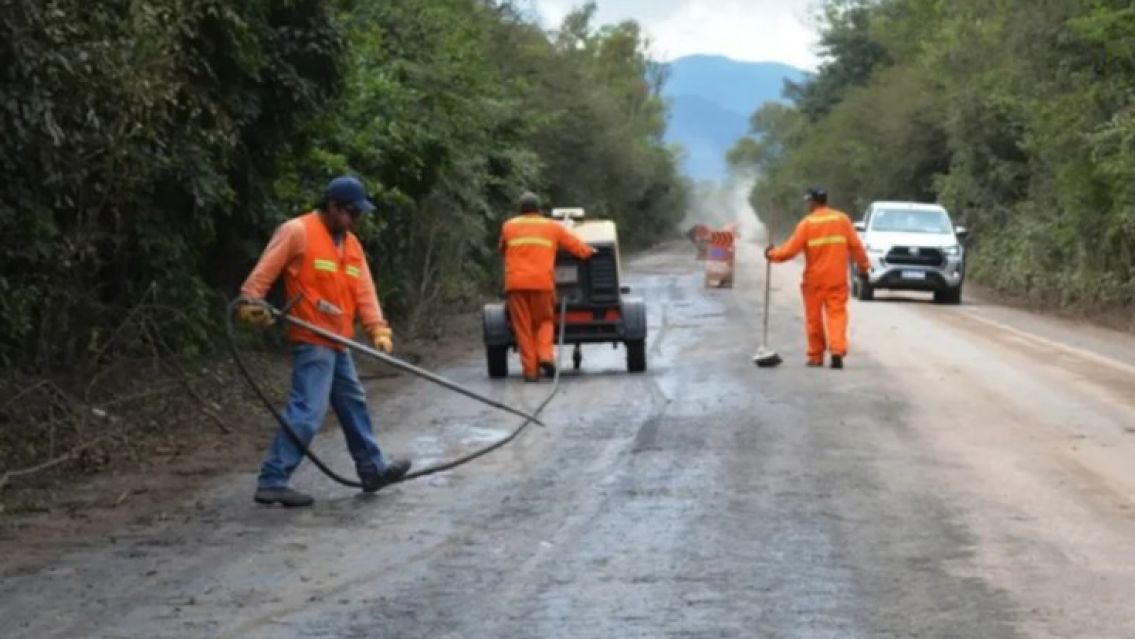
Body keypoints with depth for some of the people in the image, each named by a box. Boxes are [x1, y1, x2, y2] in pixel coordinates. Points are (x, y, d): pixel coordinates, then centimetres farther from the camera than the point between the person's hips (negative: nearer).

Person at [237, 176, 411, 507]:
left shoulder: (351, 244, 14)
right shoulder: (297, 231, -10)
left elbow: (364, 291, 9)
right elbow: (264, 271, -13)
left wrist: (378, 329, -3)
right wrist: (250, 302, -24)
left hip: (337, 343, 9)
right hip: (311, 341, -9)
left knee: (354, 404, 20)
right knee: (307, 412, -15)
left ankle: (373, 469, 35)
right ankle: (272, 481, -14)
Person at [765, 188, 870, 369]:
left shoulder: (807, 223, -5)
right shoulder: (842, 219, 1)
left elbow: (791, 249, -6)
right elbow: (855, 245, -1)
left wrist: (772, 254, 9)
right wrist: (863, 265, 9)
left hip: (815, 278, -1)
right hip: (837, 278, 1)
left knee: (814, 317, 11)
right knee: (837, 313, 0)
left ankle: (816, 356, 16)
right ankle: (837, 350, -20)